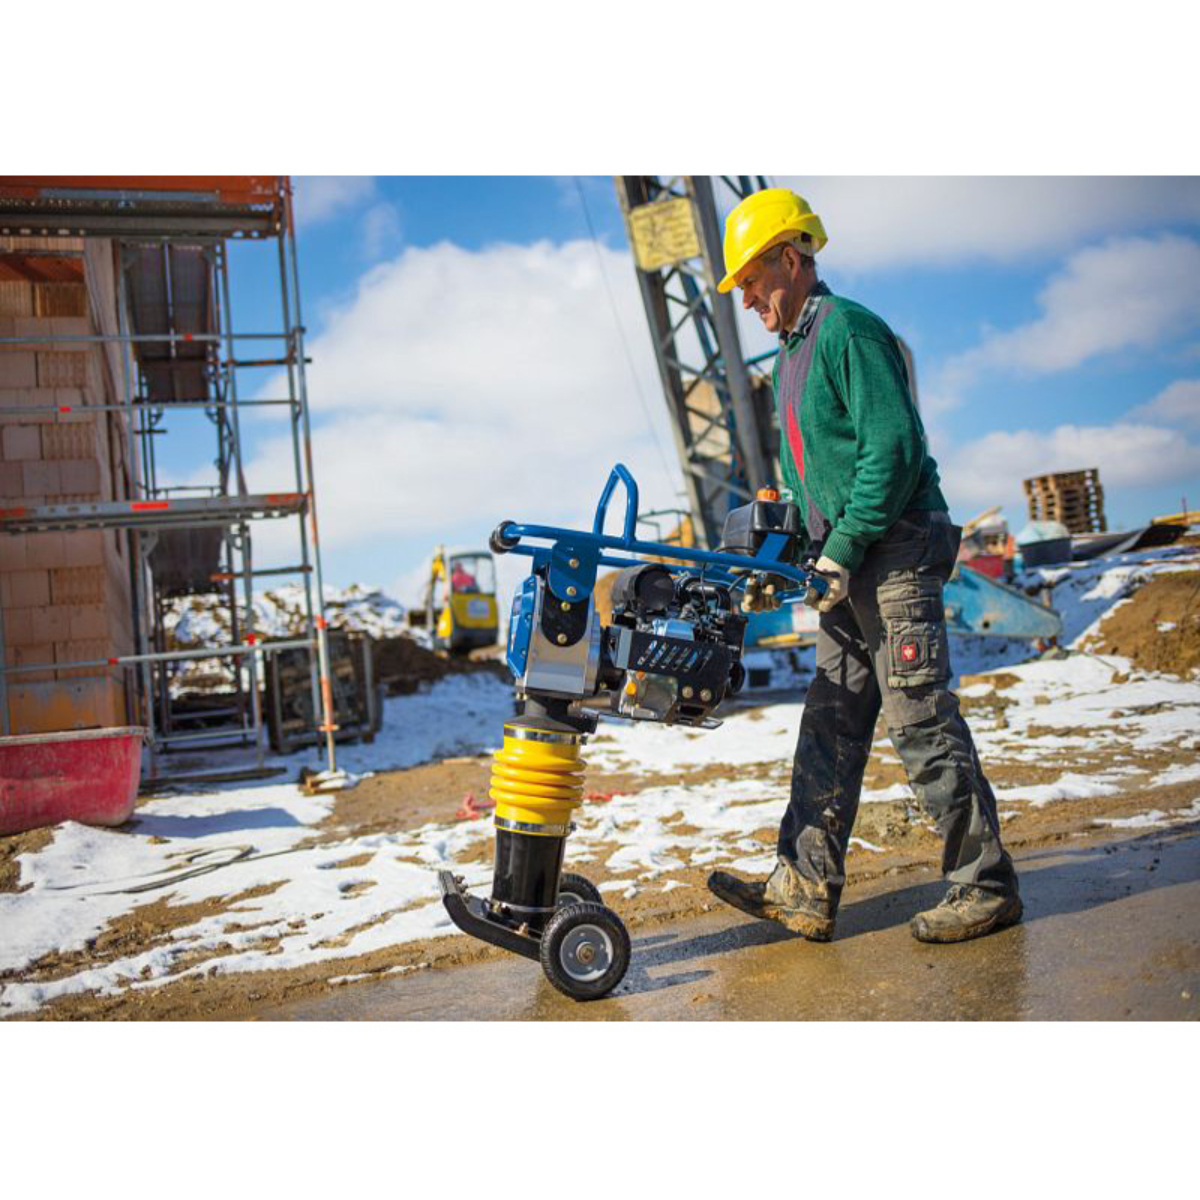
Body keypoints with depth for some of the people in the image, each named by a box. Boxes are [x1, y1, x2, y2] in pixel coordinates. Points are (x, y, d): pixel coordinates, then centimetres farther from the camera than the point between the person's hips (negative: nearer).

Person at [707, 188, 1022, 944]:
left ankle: (987, 886, 6)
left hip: (897, 555, -10)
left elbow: (893, 450, -18)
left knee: (920, 720, -6)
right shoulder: (789, 357, 20)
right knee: (830, 725, 7)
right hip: (849, 570, 10)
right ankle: (806, 889, 10)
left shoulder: (849, 331, -10)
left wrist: (841, 550, -18)